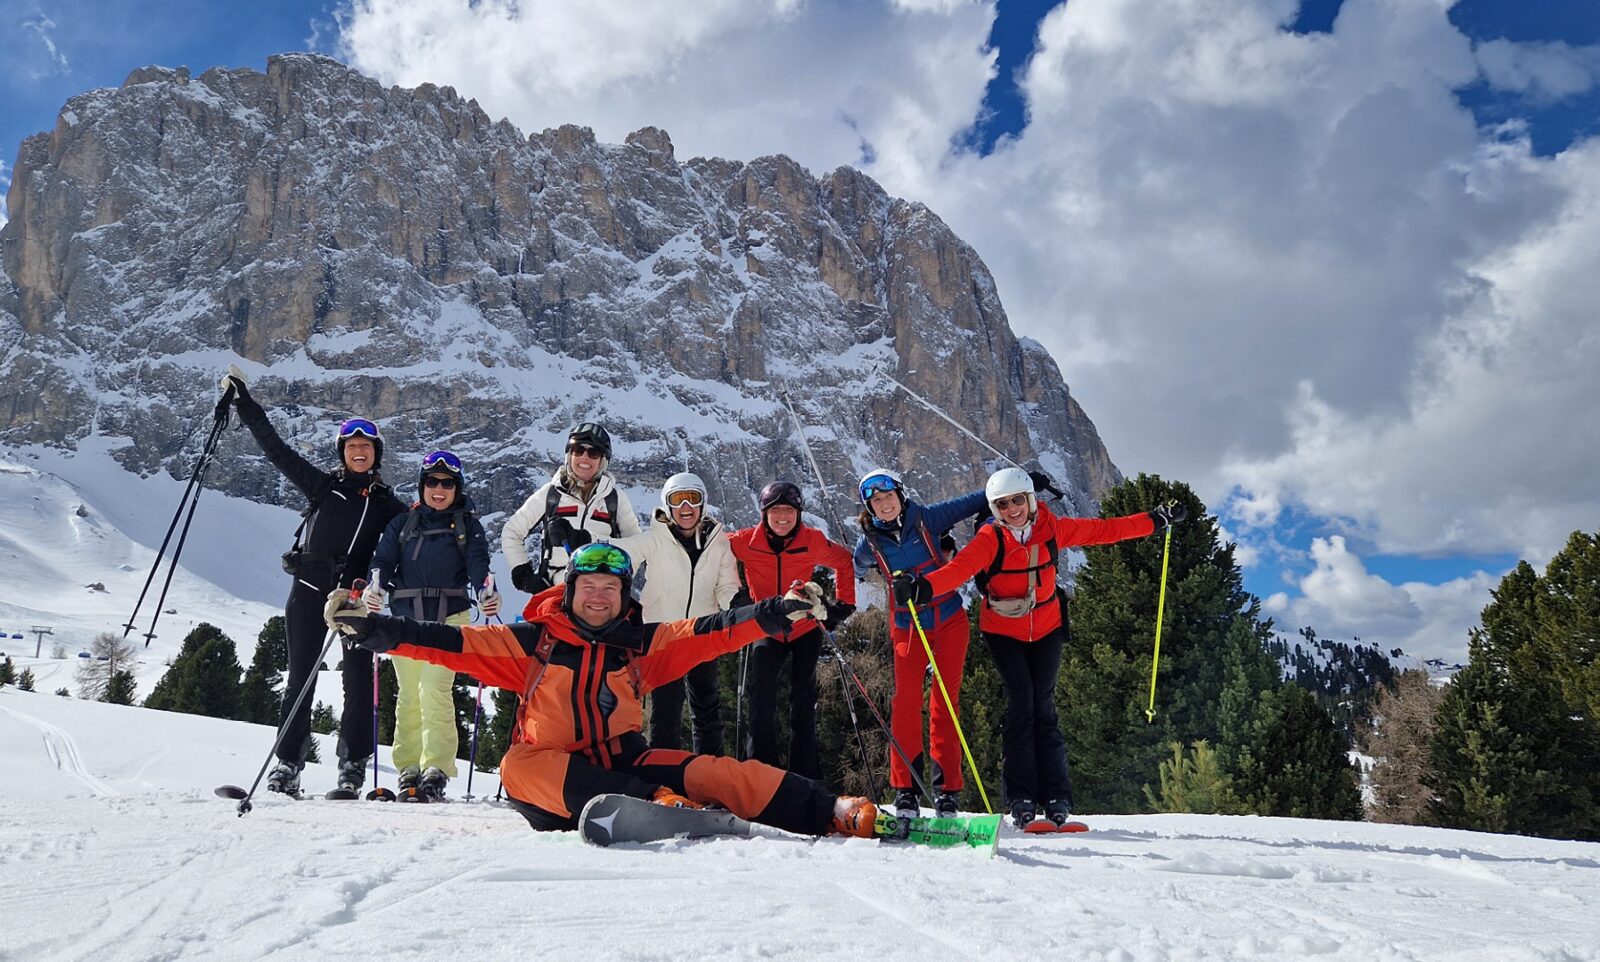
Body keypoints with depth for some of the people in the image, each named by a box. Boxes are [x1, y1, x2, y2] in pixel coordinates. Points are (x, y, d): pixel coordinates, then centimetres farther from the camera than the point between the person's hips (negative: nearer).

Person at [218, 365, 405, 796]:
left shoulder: (386, 504, 13)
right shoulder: (322, 485, 11)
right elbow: (276, 447, 12)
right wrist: (244, 402, 11)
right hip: (309, 588, 0)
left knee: (359, 680, -4)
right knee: (301, 678, 1)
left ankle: (353, 765, 6)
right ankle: (287, 765, 6)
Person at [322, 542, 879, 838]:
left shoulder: (640, 644, 8)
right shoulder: (530, 642, 4)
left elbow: (712, 632, 1)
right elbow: (451, 644, -3)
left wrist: (780, 612, -9)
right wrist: (369, 628, -12)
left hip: (624, 766, 2)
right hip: (551, 776, -1)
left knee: (707, 773, -23)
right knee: (518, 765, -34)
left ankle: (831, 813, -30)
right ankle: (657, 805, -53)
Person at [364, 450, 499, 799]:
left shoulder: (468, 525, 9)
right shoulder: (403, 523, 14)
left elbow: (478, 564, -3)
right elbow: (383, 559, 4)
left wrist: (486, 591, -24)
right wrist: (375, 585, -18)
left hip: (449, 616, -3)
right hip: (405, 617, 3)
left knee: (435, 691, -15)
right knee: (408, 694, 6)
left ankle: (436, 769, -13)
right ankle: (409, 767, 15)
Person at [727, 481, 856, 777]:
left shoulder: (813, 541, -12)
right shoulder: (745, 542, -14)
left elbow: (843, 562, 6)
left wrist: (844, 604, 3)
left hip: (805, 630, 1)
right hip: (766, 631, -1)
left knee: (803, 703, 8)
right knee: (762, 701, -11)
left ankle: (804, 775, 18)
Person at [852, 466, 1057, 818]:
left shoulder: (926, 518, -4)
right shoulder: (870, 544, -1)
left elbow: (974, 502, 2)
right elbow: (852, 571, 21)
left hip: (949, 620, 0)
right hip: (907, 628, 1)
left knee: (946, 703, 1)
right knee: (906, 701, -9)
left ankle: (947, 791, 6)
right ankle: (905, 790, 0)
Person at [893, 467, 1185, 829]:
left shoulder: (1052, 529, -7)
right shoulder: (989, 539, -16)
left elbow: (1103, 530, 3)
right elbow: (959, 568, -32)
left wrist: (1156, 521, 6)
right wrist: (924, 586, -51)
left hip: (1046, 629, 2)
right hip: (1003, 631, -2)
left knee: (1043, 707, -1)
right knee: (1020, 704, -10)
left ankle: (1056, 797, 4)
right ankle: (1020, 798, -3)